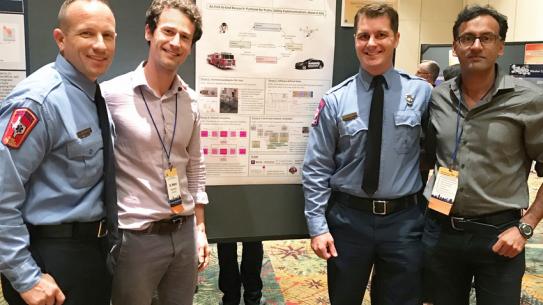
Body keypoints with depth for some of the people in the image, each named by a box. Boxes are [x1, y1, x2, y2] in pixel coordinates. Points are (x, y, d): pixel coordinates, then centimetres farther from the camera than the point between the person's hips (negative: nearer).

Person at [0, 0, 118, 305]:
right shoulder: (39, 100, -21)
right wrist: (26, 278, -19)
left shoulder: (96, 96, 5)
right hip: (53, 256, -8)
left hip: (97, 247, 8)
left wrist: (107, 240, 15)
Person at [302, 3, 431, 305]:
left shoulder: (422, 93, -3)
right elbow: (316, 169, -3)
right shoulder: (334, 100, -5)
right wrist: (318, 226, -8)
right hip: (348, 218, 0)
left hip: (403, 220, 0)